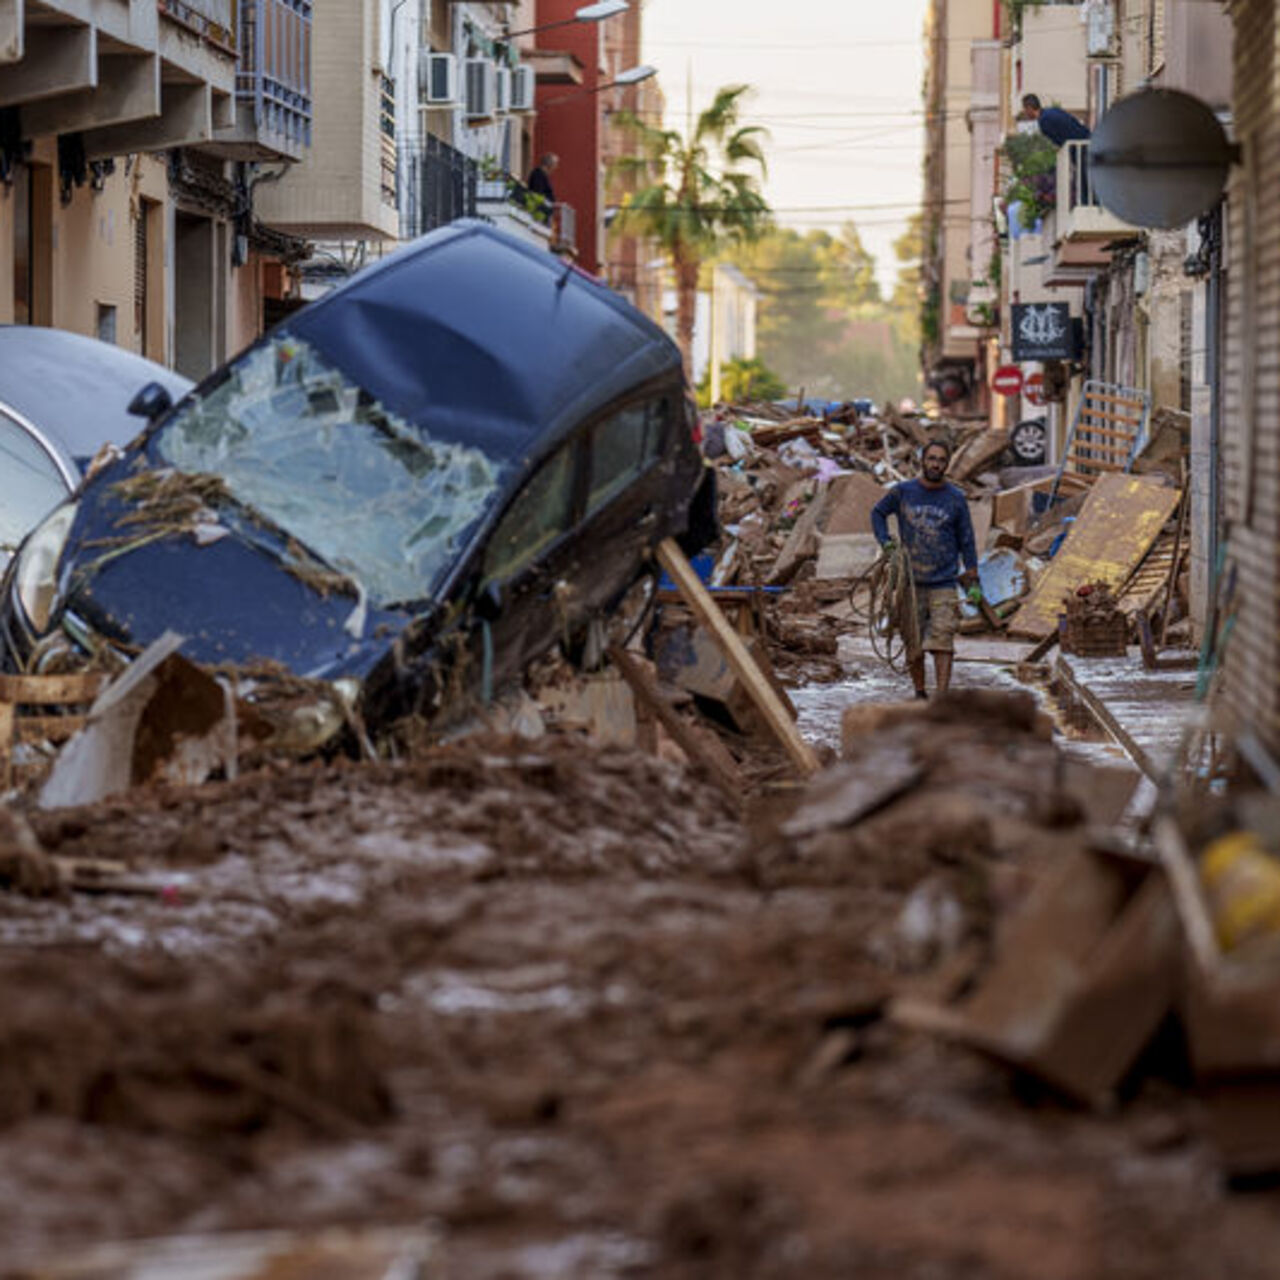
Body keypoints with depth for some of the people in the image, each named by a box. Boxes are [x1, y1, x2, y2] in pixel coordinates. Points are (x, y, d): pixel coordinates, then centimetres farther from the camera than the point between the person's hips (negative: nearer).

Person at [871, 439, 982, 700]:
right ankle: (920, 694, 19)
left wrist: (973, 582, 4)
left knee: (942, 643, -12)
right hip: (911, 582, 1)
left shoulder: (956, 499, 2)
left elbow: (966, 541, 8)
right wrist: (885, 543, 2)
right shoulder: (903, 492, 2)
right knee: (913, 645, 4)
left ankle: (942, 698, -17)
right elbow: (878, 513, 19)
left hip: (943, 583, -1)